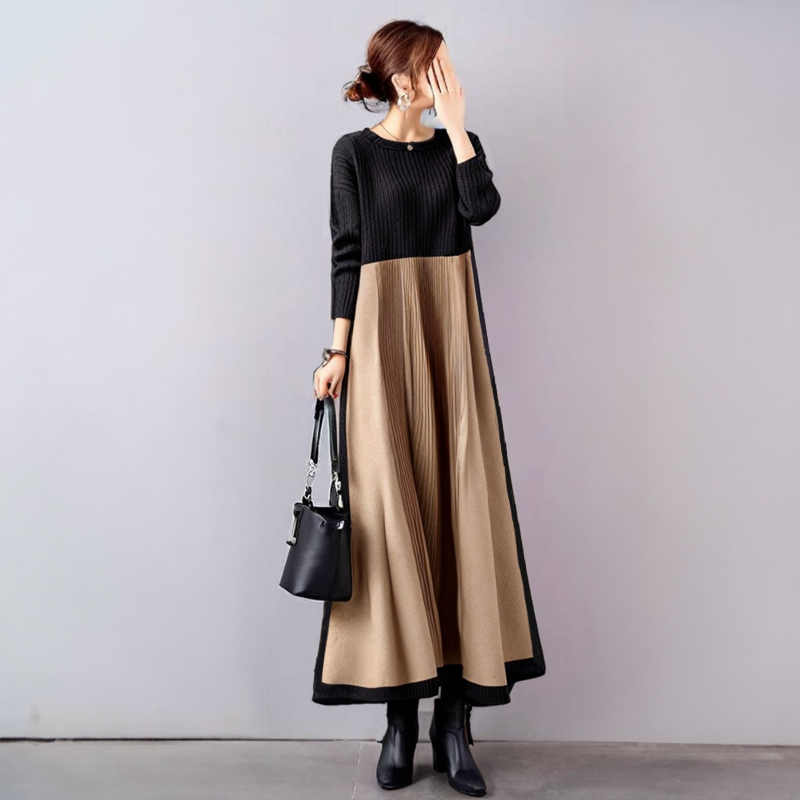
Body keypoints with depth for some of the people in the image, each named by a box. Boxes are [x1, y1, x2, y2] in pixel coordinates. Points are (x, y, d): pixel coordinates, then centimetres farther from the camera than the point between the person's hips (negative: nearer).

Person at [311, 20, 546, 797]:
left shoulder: (458, 142, 14)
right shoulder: (354, 152, 6)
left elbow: (483, 207, -6)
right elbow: (346, 254, 1)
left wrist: (454, 122, -1)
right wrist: (338, 350, -5)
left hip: (452, 337, 3)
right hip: (382, 339, -3)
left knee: (460, 510, -2)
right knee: (392, 514, -3)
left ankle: (455, 719, 6)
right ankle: (401, 718, 8)